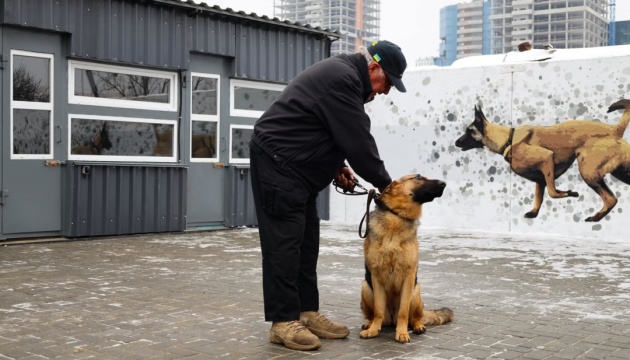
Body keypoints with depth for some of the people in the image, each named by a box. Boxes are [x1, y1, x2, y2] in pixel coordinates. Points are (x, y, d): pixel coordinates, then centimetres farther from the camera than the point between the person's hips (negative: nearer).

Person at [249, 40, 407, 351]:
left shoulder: (341, 73, 15)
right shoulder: (342, 79, -19)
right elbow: (358, 140, -20)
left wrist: (337, 166, 8)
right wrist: (384, 183, -9)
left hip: (296, 166, 11)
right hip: (277, 162, -11)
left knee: (306, 241, 10)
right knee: (284, 243, -8)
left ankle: (307, 313, 16)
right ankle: (283, 321, -3)